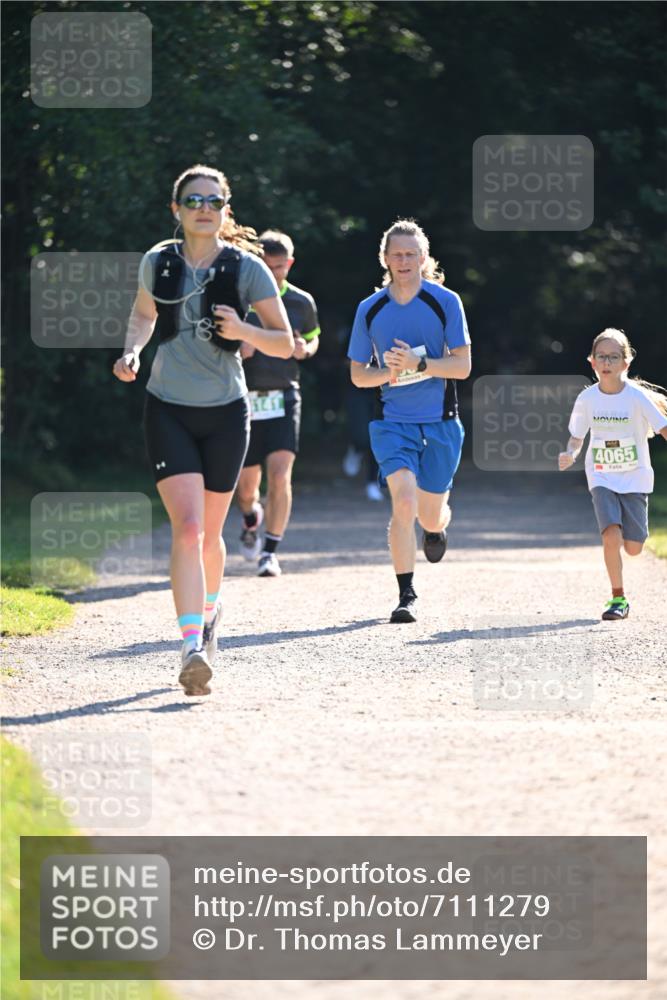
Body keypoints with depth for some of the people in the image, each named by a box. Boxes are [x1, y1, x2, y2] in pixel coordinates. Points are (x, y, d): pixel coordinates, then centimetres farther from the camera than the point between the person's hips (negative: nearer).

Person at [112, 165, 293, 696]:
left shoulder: (247, 268, -6)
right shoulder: (158, 262, 0)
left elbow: (285, 344, -3)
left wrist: (243, 331, -22)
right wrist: (132, 351, 1)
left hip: (226, 413, 0)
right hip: (168, 412, 0)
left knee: (209, 535, 12)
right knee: (187, 527, -17)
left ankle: (210, 612, 43)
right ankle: (193, 649, -24)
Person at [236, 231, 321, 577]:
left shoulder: (302, 302, 3)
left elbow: (313, 338, 22)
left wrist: (305, 349, -2)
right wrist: (234, 351, -17)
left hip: (283, 399, 0)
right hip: (243, 400, 0)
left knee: (280, 475, -16)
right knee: (246, 482, 8)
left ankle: (270, 551, -7)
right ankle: (251, 521, 43)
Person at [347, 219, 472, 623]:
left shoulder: (446, 302, -4)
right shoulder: (370, 310, 1)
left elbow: (463, 365, -6)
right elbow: (358, 375, 7)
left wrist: (419, 365, -21)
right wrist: (388, 373, -15)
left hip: (440, 421, 0)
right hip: (391, 421, 0)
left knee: (430, 514, 8)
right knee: (404, 501, -20)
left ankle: (438, 526, 48)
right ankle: (407, 595, -14)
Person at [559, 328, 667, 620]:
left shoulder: (636, 397, -12)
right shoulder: (587, 399, -5)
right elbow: (577, 437, 7)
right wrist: (570, 454, -15)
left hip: (634, 478, -1)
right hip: (602, 478, 1)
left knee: (633, 548, -3)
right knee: (611, 537, -19)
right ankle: (618, 599, -5)